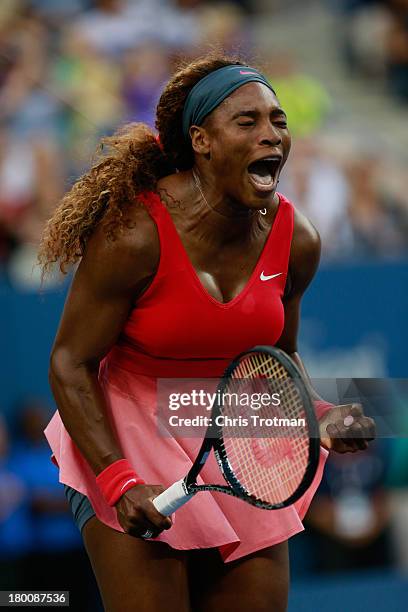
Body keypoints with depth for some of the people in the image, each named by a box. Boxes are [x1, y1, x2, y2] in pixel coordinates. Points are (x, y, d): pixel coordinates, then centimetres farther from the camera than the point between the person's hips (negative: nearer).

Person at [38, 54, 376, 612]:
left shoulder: (295, 241, -7)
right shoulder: (134, 235, -22)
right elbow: (70, 363, -15)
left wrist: (320, 417, -8)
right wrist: (120, 483, -24)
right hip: (132, 439, -5)